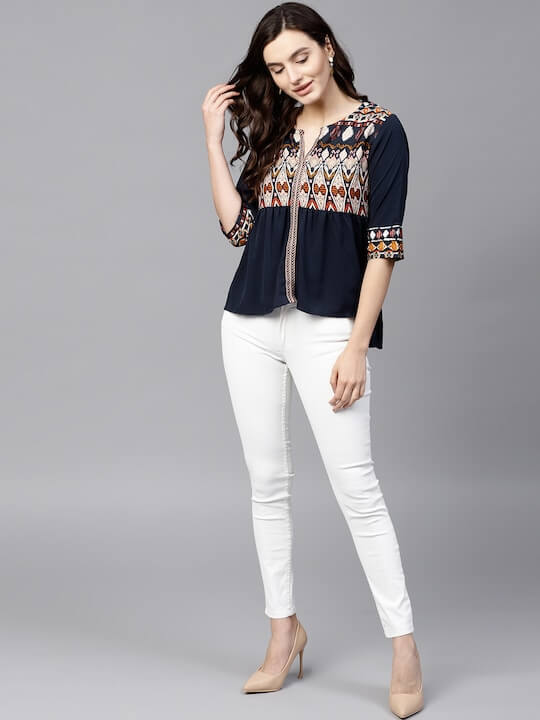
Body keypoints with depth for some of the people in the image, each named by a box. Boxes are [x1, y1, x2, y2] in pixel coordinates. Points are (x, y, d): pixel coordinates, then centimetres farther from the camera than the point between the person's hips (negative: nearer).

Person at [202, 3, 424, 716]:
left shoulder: (379, 128, -1)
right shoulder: (273, 133, 15)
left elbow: (384, 245, -6)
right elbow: (237, 226, 7)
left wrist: (357, 345, -13)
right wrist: (214, 140, 6)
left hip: (329, 324, -5)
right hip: (251, 324, 5)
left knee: (355, 484, -8)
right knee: (268, 481, 8)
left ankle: (404, 646, 2)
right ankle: (284, 629, 21)